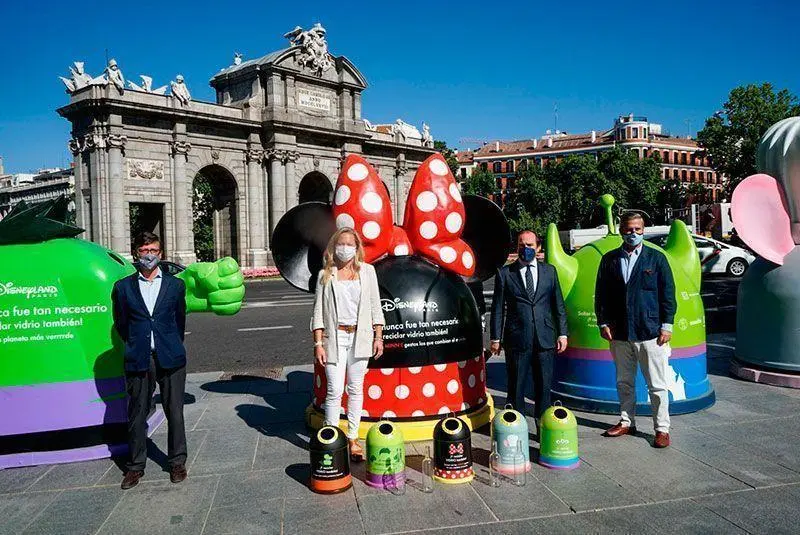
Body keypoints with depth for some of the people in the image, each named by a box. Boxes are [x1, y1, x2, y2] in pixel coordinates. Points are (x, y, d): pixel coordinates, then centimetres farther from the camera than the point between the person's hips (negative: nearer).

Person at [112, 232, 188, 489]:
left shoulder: (175, 284, 6)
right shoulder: (123, 287, 6)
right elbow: (120, 324, 12)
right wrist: (136, 347, 13)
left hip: (170, 359, 0)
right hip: (138, 361, 1)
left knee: (175, 412, 5)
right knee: (136, 415, 9)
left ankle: (177, 462, 20)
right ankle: (135, 466, 24)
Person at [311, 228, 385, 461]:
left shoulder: (367, 271, 7)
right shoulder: (325, 275, 3)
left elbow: (375, 307, 8)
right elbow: (318, 312, 2)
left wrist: (378, 337, 3)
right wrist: (318, 343, -4)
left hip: (360, 337, 2)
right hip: (334, 337, -2)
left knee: (356, 389, 9)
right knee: (335, 391, -4)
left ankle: (353, 439, 19)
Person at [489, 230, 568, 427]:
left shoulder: (549, 271, 11)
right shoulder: (504, 273, 3)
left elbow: (558, 305, 12)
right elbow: (498, 308, 2)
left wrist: (562, 333, 6)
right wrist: (495, 338, -1)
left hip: (545, 339, 2)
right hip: (516, 339, -2)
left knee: (544, 387, 8)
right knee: (516, 388, 5)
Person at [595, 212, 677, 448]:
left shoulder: (656, 258, 2)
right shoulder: (609, 260, 7)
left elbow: (668, 293, 1)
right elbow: (601, 294, 9)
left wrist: (666, 325, -4)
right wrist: (603, 323, 1)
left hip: (651, 332, -2)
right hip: (620, 334, 3)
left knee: (657, 385, 3)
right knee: (624, 382, 14)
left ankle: (662, 428, 15)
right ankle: (626, 422, 28)